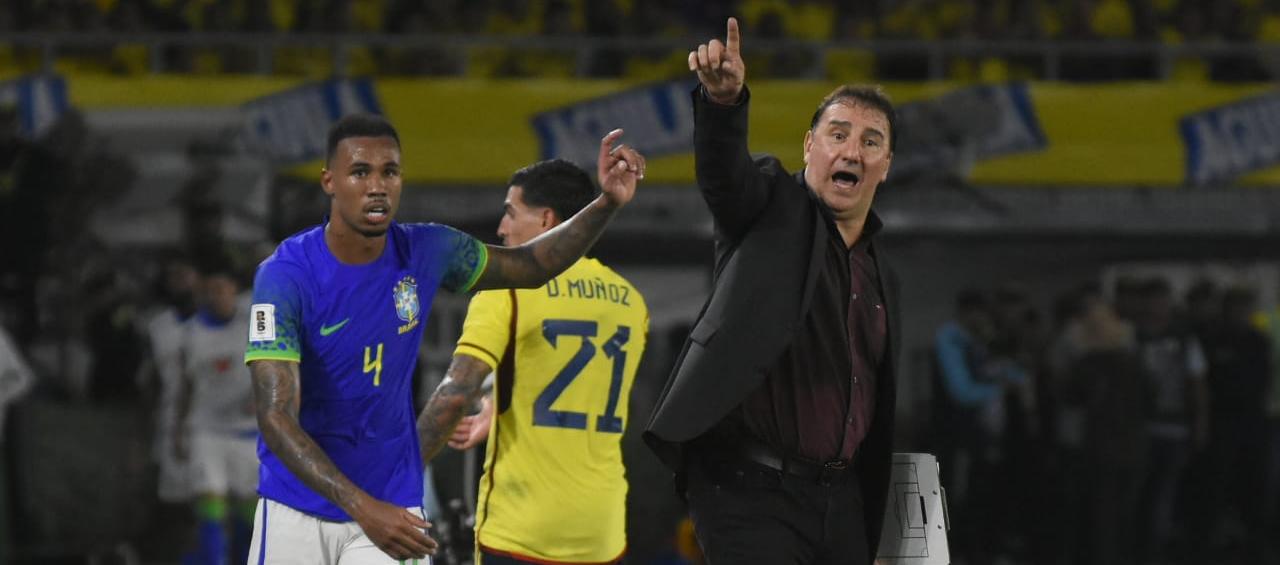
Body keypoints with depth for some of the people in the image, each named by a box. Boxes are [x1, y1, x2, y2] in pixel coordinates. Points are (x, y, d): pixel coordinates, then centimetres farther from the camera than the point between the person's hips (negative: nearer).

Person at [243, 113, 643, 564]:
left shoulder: (426, 252, -5)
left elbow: (531, 266, 13)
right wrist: (360, 505, -37)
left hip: (392, 508, 2)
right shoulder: (285, 276, -19)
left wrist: (607, 203, -4)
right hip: (296, 507, -2)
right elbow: (276, 417, -25)